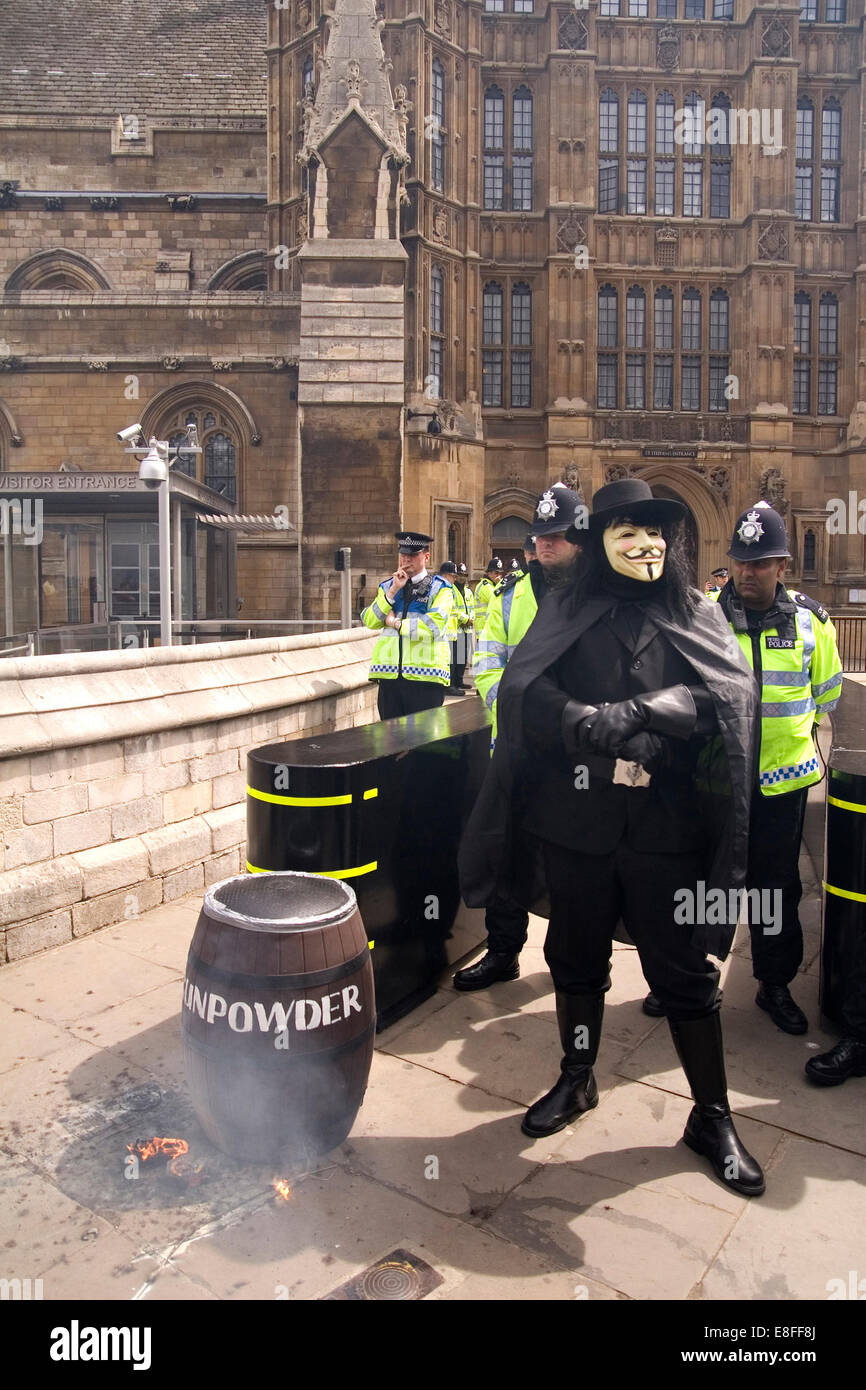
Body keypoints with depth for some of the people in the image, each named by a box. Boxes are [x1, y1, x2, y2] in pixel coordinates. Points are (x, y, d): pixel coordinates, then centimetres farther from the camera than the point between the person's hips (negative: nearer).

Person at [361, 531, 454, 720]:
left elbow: (434, 625, -13)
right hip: (389, 675, 4)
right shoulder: (387, 587, 17)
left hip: (425, 677, -4)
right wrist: (393, 590, -6)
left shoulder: (439, 588, 3)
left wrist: (396, 623, -4)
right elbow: (370, 621, 3)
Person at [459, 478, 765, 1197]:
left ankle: (713, 1117, 26)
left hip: (667, 823, 0)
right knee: (577, 957, 16)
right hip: (576, 819, 1)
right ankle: (577, 1080, 39)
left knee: (685, 971, 6)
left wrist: (634, 715, -23)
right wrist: (610, 742, -21)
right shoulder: (567, 611, 4)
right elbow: (524, 689, -10)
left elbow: (734, 689, -10)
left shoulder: (696, 614, 6)